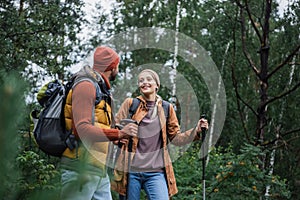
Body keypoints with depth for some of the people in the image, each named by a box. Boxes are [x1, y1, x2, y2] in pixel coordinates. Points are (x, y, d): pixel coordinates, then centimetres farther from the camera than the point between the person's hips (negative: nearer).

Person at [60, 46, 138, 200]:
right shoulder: (86, 85, -11)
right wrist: (119, 133, -24)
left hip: (99, 171, 10)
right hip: (81, 169, -10)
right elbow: (81, 129, -22)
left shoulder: (101, 89, 19)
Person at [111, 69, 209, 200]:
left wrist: (196, 131, -3)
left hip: (156, 172, 1)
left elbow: (175, 138, 12)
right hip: (130, 170, 0)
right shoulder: (130, 104, 5)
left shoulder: (167, 108, 10)